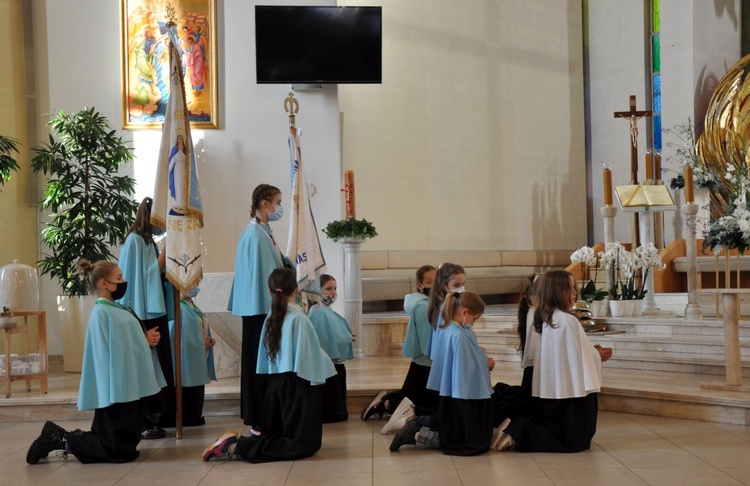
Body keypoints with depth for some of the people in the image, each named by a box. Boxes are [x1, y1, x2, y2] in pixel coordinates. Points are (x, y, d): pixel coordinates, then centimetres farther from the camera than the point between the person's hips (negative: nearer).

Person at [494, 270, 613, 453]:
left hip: (550, 389, 9)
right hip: (571, 388, -9)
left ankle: (518, 429, -1)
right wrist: (598, 355, 9)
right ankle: (520, 434, -12)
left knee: (553, 431, 20)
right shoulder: (568, 321, -17)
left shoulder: (545, 319, 9)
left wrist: (592, 351, 15)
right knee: (574, 441, 0)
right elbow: (582, 356, -12)